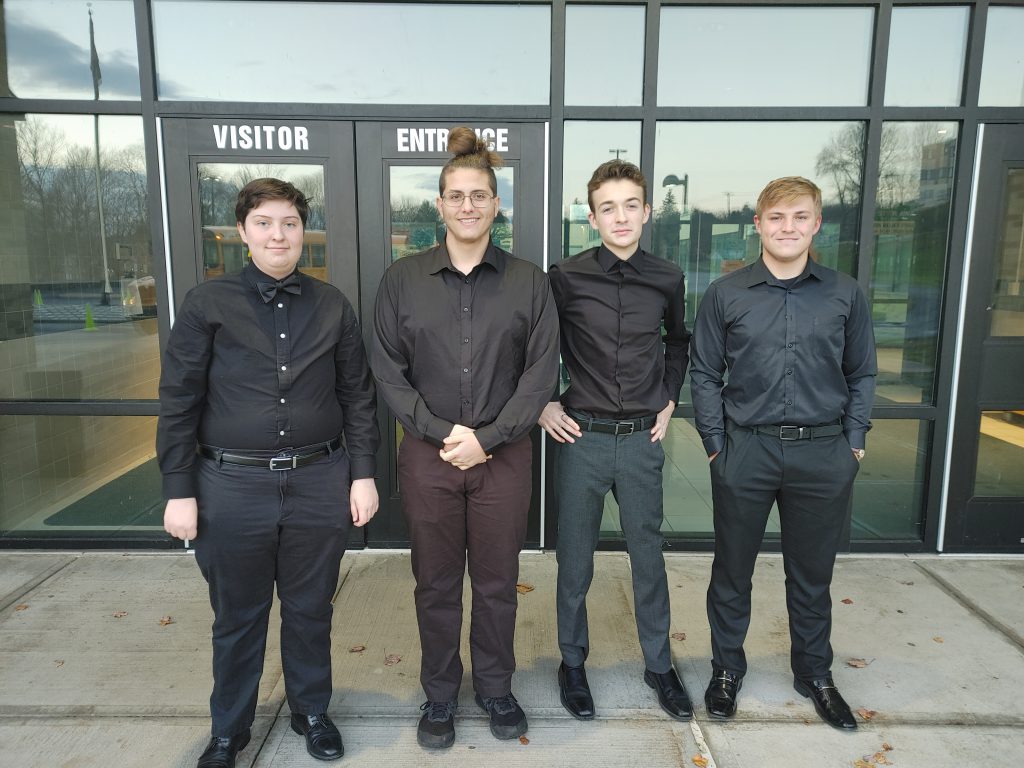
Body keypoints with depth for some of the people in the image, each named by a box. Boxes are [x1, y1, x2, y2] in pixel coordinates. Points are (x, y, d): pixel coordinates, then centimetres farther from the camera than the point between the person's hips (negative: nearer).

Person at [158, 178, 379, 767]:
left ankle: (312, 712, 39)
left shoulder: (333, 306, 4)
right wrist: (179, 490, -3)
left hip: (320, 484, 1)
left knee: (310, 610, 16)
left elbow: (358, 396, 6)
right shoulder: (208, 304, -1)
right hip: (232, 486, -1)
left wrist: (364, 474, 2)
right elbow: (178, 402, -1)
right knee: (238, 617, 15)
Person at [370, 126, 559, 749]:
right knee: (436, 584, 13)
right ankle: (440, 694, 34)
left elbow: (541, 372, -3)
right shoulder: (403, 279, 1)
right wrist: (442, 431, -12)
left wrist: (488, 438, -12)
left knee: (498, 582, 13)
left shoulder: (528, 282, 0)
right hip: (428, 457, 1)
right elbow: (388, 372, -1)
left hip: (504, 456, 0)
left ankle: (496, 688, 36)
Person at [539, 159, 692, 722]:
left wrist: (669, 400, 12)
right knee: (574, 560, 11)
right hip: (581, 438, -1)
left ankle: (659, 664, 33)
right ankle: (572, 663, 32)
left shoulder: (666, 280, 1)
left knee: (648, 557, 13)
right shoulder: (566, 277, -7)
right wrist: (542, 403, -2)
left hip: (641, 442, 2)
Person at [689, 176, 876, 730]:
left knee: (812, 573, 15)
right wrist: (716, 444, -2)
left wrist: (853, 443, 3)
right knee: (732, 570, 12)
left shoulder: (845, 294, 3)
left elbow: (862, 375, 10)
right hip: (745, 451, -1)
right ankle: (726, 668, 32)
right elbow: (704, 373, 2)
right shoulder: (725, 294, -1)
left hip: (824, 455, 1)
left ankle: (814, 673, 36)